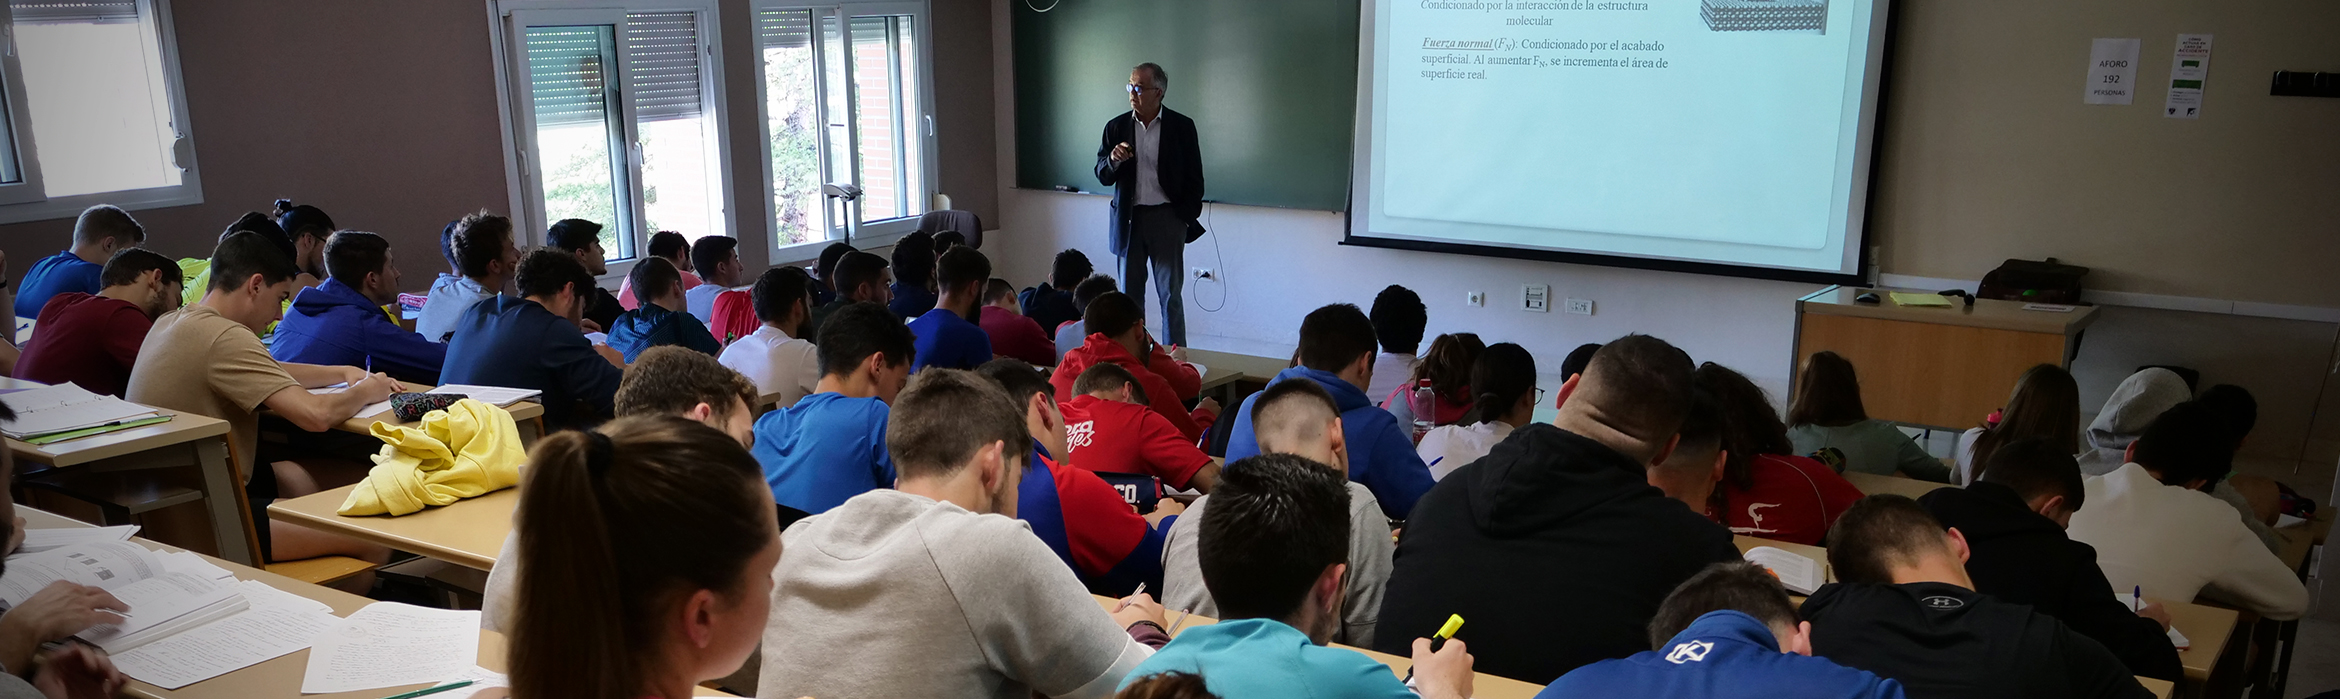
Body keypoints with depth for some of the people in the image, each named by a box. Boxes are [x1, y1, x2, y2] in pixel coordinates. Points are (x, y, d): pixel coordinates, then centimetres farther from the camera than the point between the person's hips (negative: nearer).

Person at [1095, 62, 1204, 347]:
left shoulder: (1182, 127, -1)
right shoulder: (1116, 127, 6)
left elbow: (1194, 179, 2)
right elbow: (1102, 176, 6)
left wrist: (1188, 219, -3)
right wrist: (1113, 159, -15)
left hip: (1167, 219, -3)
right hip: (1128, 218, 3)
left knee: (1170, 295, 1)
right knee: (1130, 294, 8)